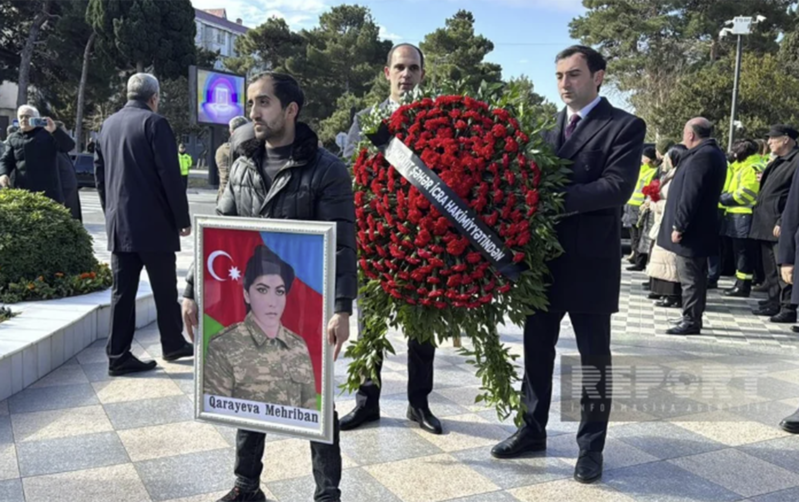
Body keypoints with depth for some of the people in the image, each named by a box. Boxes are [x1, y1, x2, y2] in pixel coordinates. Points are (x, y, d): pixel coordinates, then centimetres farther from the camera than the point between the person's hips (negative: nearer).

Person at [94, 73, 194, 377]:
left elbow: (99, 172, 16)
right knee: (164, 288, 8)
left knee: (122, 290, 6)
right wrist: (183, 218, -7)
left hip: (118, 223, 6)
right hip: (154, 223, -6)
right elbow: (170, 175, -13)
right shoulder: (155, 123, -9)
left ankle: (118, 356, 7)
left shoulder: (108, 124, 12)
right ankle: (173, 345, 21)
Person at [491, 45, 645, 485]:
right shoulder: (548, 126, 12)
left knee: (594, 358, 7)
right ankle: (533, 430, 30)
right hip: (542, 256, 5)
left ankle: (591, 445, 22)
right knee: (536, 350, 14)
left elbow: (617, 187, -19)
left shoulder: (624, 127, -5)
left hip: (589, 262, -5)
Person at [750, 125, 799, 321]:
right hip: (766, 224, 9)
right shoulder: (778, 162, 17)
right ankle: (774, 303, 24)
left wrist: (783, 223, -21)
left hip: (780, 226, -9)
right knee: (770, 269, 15)